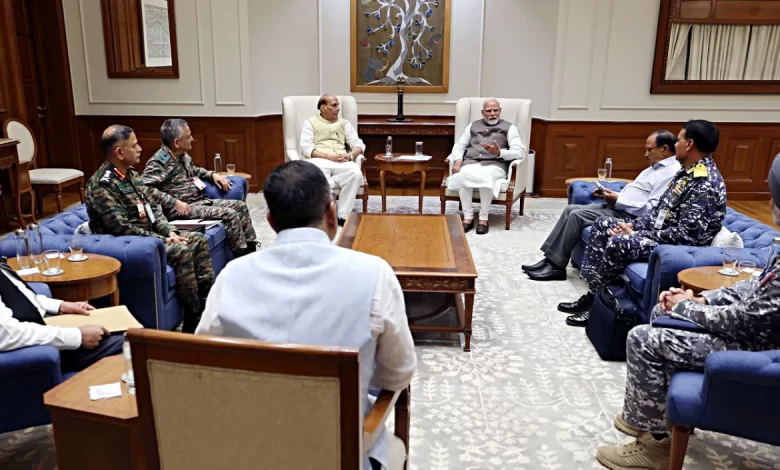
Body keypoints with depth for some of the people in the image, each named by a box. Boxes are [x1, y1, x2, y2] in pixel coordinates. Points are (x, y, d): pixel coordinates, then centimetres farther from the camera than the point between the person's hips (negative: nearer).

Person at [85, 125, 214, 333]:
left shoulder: (132, 174, 8)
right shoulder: (102, 184, -20)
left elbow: (153, 207, 12)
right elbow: (122, 228, -26)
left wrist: (170, 232, -4)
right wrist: (162, 240, -22)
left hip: (150, 235, 9)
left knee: (198, 239, 1)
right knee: (181, 251, -27)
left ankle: (208, 297, 2)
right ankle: (194, 319, -19)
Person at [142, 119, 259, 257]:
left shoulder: (182, 155, 11)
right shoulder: (159, 162, -16)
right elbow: (145, 188, -26)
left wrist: (212, 174, 14)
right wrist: (174, 202, -27)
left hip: (201, 200, 10)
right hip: (184, 208, -10)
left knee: (240, 206, 6)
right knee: (230, 214, -23)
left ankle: (251, 250, 10)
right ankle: (242, 257, -12)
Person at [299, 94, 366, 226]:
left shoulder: (344, 123, 23)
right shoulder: (310, 122, 14)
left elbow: (359, 144, 13)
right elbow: (306, 148, 0)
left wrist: (351, 155, -11)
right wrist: (329, 157, -14)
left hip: (341, 162, 2)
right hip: (319, 161, -2)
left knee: (356, 174, -33)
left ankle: (343, 216, -25)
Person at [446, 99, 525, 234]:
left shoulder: (509, 128, 13)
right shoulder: (473, 126, 23)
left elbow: (519, 152, 1)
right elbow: (459, 146, 19)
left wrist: (499, 153, -17)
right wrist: (458, 161, -4)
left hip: (495, 165, -2)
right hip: (471, 163, 2)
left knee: (486, 177, -38)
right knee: (463, 176, -34)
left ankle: (484, 218, -26)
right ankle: (468, 217, -26)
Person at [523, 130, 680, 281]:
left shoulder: (673, 172, -13)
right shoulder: (655, 167, 20)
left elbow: (652, 209, -22)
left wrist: (618, 200, -17)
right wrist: (612, 194, 7)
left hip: (628, 215, -11)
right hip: (616, 207, 11)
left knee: (577, 215, -19)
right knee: (571, 209, 0)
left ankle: (556, 266, -11)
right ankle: (550, 259, -3)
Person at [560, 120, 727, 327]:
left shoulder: (705, 184, -22)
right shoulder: (688, 171, 10)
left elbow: (686, 234, -27)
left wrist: (638, 235, -19)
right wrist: (634, 226, 1)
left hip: (679, 246, -11)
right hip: (659, 231, 11)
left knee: (618, 242, -31)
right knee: (602, 226, 4)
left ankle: (596, 302, -12)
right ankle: (592, 293, 0)